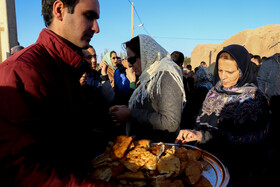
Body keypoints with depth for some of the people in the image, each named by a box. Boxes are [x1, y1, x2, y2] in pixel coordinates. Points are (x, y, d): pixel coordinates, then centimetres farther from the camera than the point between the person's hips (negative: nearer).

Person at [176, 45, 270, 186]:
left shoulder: (253, 97, -15)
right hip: (209, 158, 5)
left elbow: (239, 137, -23)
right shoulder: (215, 91, 1)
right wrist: (192, 134, -16)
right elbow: (202, 120, 3)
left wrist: (201, 135, -28)